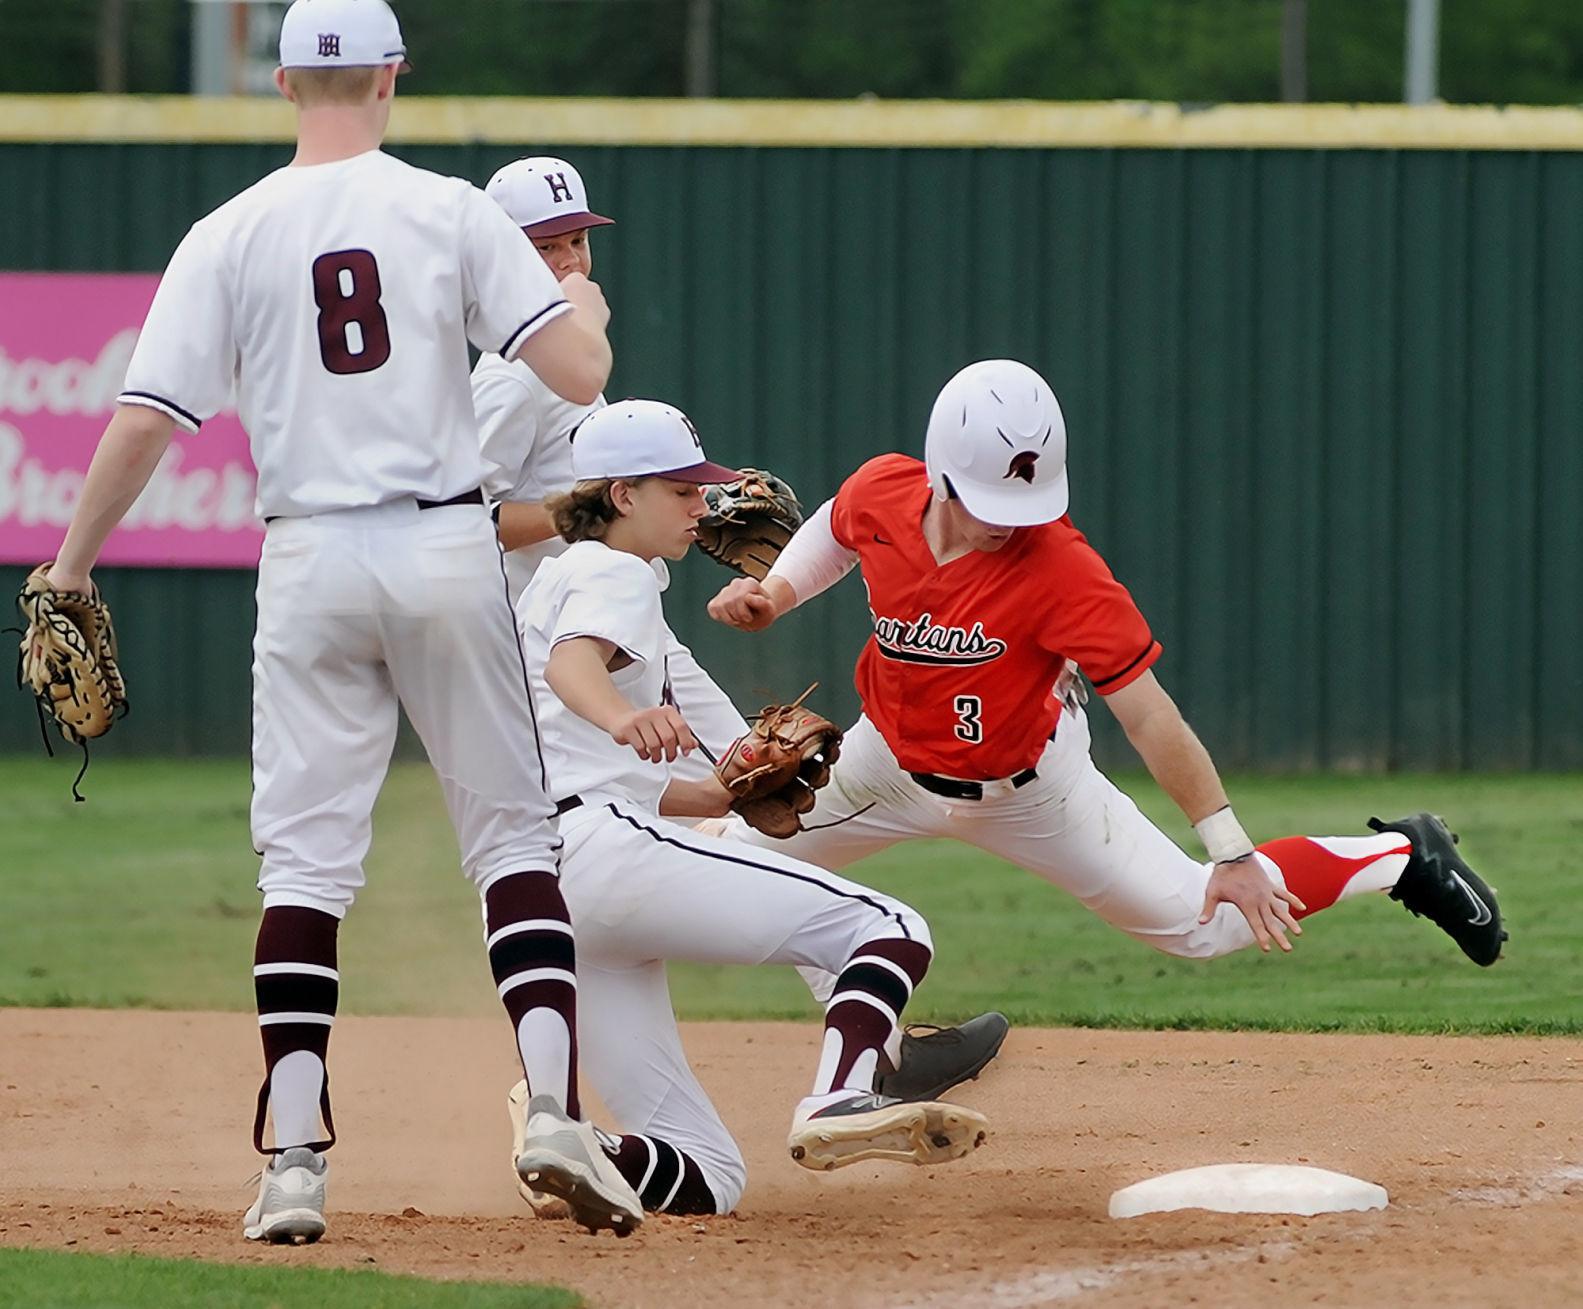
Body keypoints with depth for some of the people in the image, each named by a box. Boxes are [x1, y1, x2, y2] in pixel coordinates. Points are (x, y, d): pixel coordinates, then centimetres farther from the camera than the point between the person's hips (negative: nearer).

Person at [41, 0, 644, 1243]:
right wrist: (585, 304, 16)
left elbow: (141, 426, -4)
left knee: (305, 859, 4)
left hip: (311, 566, 1)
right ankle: (554, 1108, -6)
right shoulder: (453, 213, -2)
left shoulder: (230, 237, 0)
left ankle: (295, 1156, -4)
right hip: (447, 551, -1)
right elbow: (579, 373, -7)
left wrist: (70, 569, 6)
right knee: (513, 835, 8)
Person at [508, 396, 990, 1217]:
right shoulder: (615, 575, 5)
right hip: (607, 846, -9)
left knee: (707, 1179, 6)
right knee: (889, 929, -14)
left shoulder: (552, 581, 33)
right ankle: (838, 1101, -39)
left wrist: (720, 797, 24)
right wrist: (622, 717, -42)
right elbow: (571, 664, -20)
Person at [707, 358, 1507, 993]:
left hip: (1026, 789, -4)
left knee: (1197, 918, -2)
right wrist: (771, 596, -11)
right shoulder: (879, 493, -21)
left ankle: (1404, 858, 19)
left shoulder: (1064, 572, -34)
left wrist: (1231, 854, -36)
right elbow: (834, 531, 7)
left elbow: (1149, 715, -34)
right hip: (889, 763, 4)